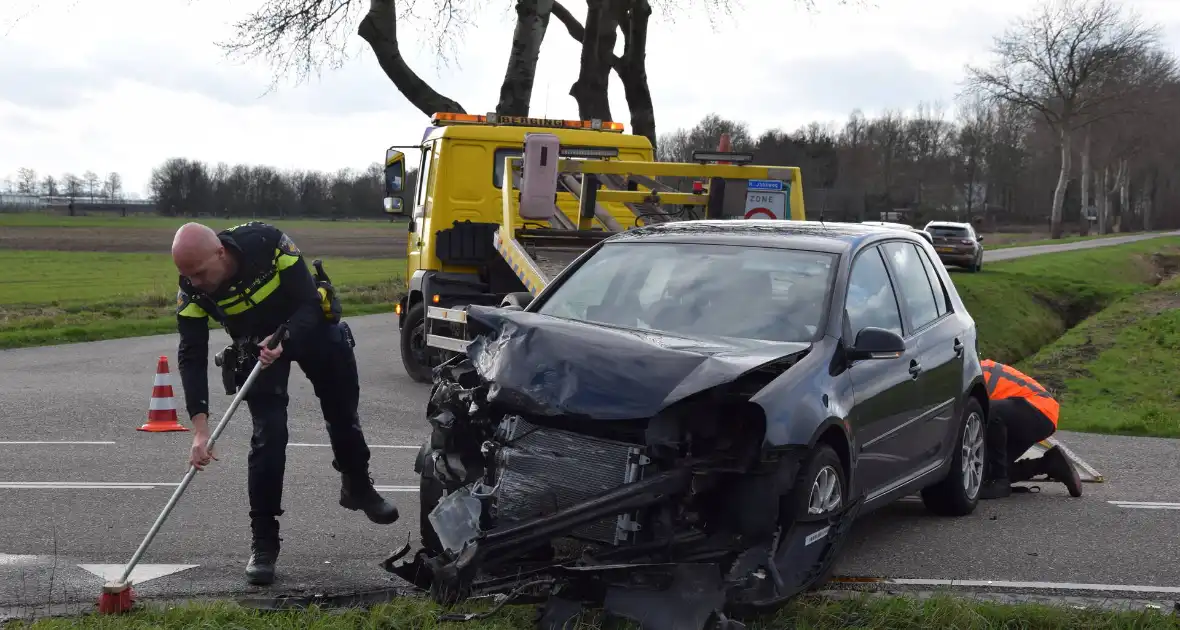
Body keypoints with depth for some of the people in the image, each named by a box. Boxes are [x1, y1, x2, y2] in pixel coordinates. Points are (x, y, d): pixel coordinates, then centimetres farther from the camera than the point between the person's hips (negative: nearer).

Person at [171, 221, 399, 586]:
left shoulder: (268, 244, -36)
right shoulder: (191, 289, -27)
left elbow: (310, 304, -30)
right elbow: (191, 357, -28)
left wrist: (283, 340, -49)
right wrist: (200, 428, -37)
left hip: (311, 327, 0)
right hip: (255, 345, 0)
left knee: (343, 412, 15)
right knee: (269, 435, -15)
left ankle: (357, 487, 44)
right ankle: (263, 544, -6)